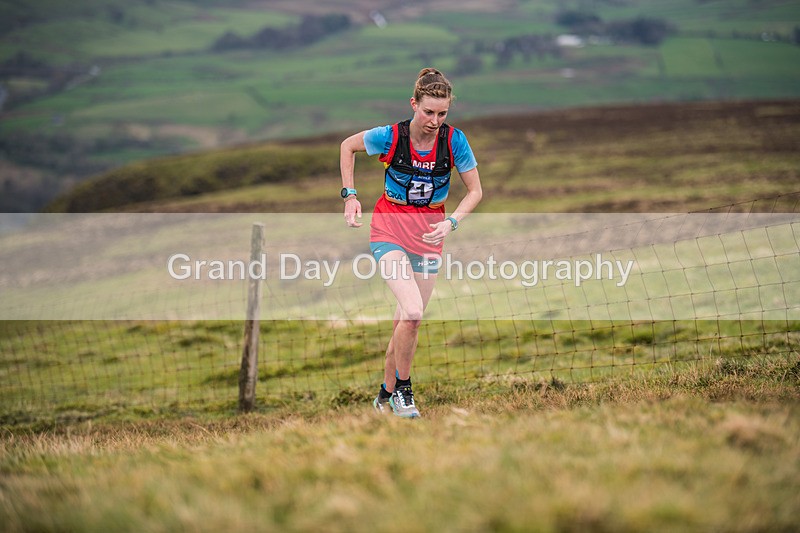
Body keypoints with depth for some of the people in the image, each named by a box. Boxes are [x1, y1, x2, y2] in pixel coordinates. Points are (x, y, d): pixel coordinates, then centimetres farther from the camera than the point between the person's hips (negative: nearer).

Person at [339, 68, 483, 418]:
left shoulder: (454, 140, -13)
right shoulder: (390, 137, -17)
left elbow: (475, 191, -3)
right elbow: (348, 145, 3)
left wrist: (451, 222, -19)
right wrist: (350, 195, -3)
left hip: (430, 234, 3)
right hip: (389, 228, -3)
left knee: (408, 320, 8)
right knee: (413, 312, -21)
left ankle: (388, 393, 26)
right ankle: (403, 388, -3)